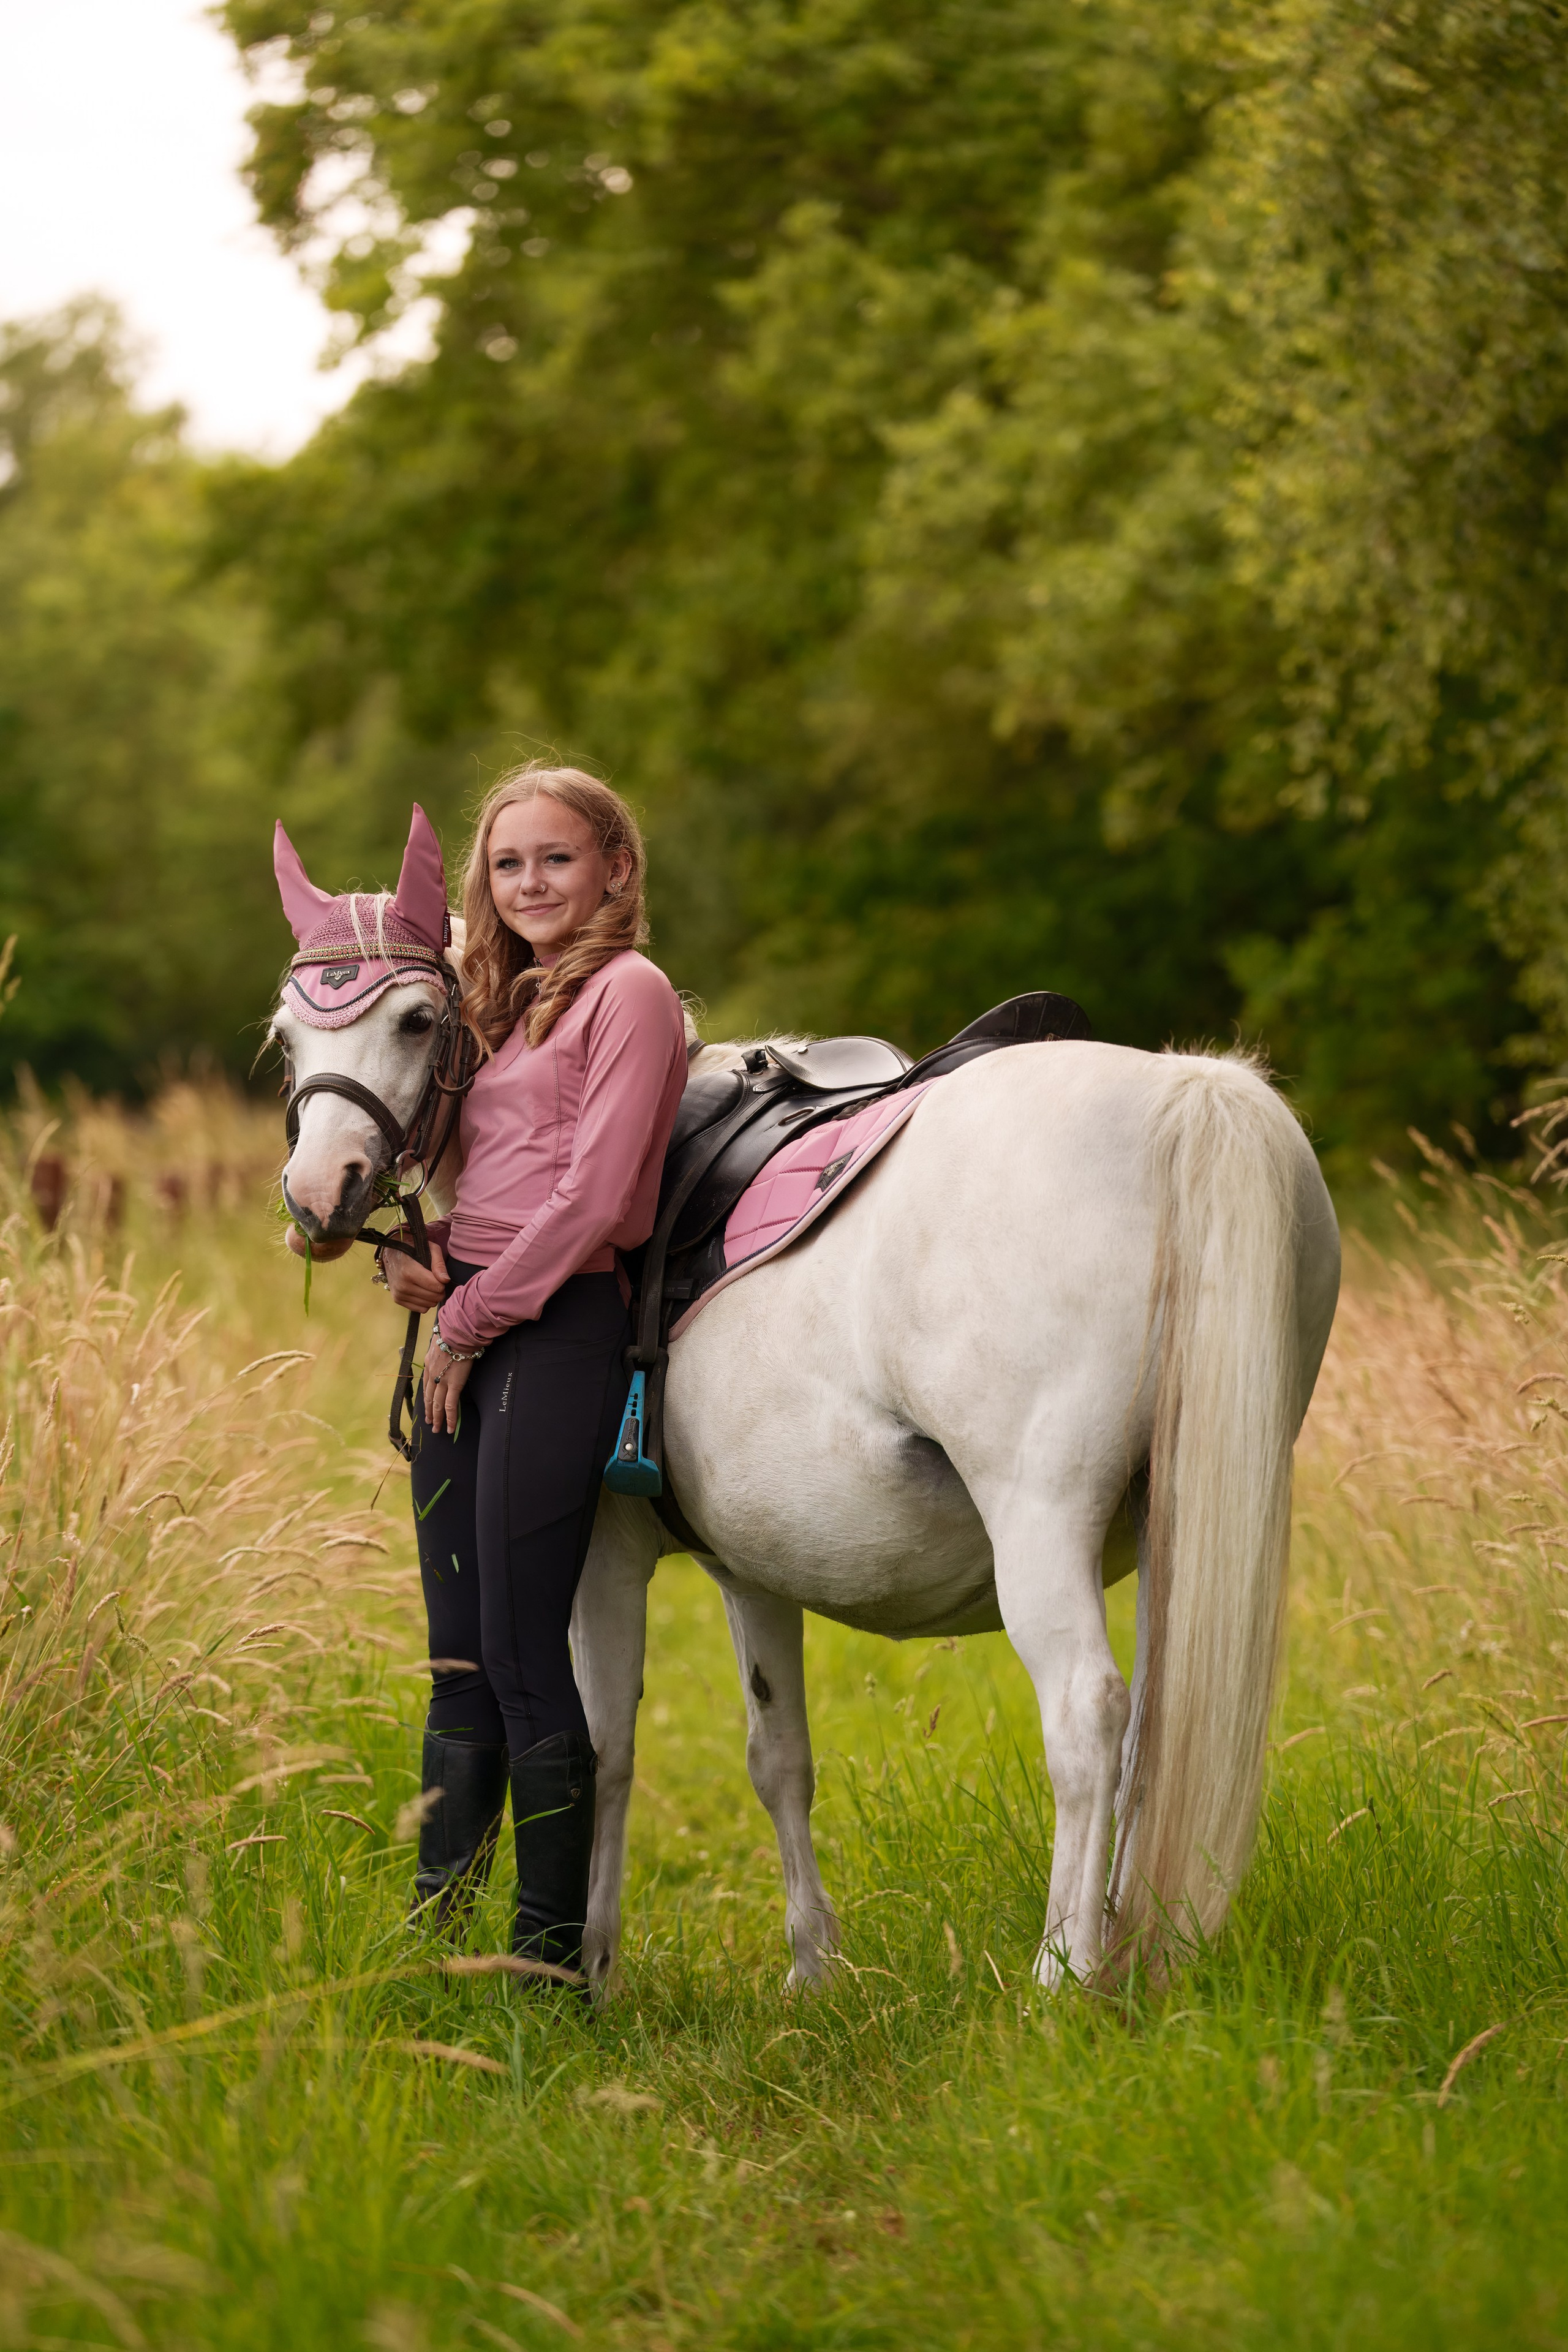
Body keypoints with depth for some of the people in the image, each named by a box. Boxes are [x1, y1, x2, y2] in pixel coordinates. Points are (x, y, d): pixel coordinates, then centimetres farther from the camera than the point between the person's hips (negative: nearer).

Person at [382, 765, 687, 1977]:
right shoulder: (515, 1006, 21)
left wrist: (468, 1320, -10)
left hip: (554, 1331, -8)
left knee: (524, 1655, -7)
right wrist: (415, 1255, 2)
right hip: (467, 1330, 8)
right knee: (460, 1660, 9)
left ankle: (553, 1957, -1)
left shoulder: (629, 992, -5)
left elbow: (591, 1197, -14)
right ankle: (437, 1936, 13)